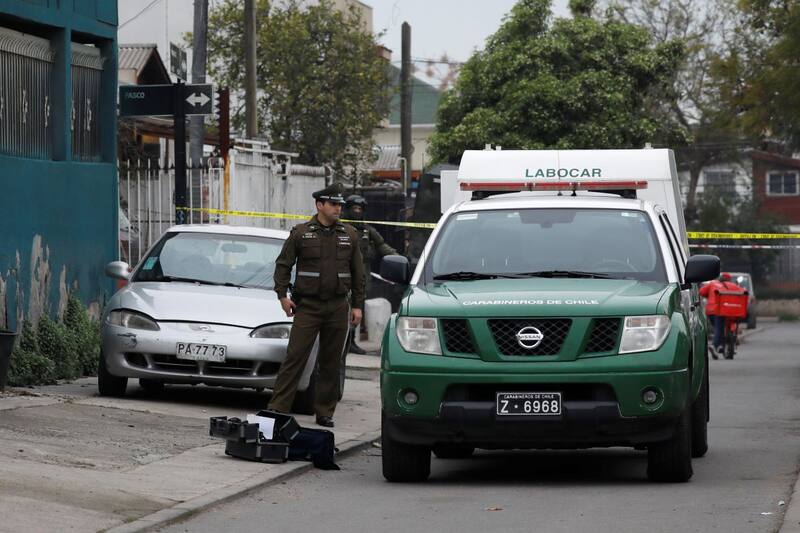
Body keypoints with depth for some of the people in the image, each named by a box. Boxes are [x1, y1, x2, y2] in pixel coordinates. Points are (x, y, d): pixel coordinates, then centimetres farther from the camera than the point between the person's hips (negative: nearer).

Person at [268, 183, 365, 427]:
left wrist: (357, 305, 8)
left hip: (338, 307, 3)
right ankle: (277, 408, -9)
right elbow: (283, 264, 7)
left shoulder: (349, 235, 10)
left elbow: (358, 272, 13)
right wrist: (283, 295, -4)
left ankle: (325, 412, 13)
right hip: (307, 305, -3)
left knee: (331, 362, 6)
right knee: (295, 357, -8)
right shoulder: (301, 233, 2)